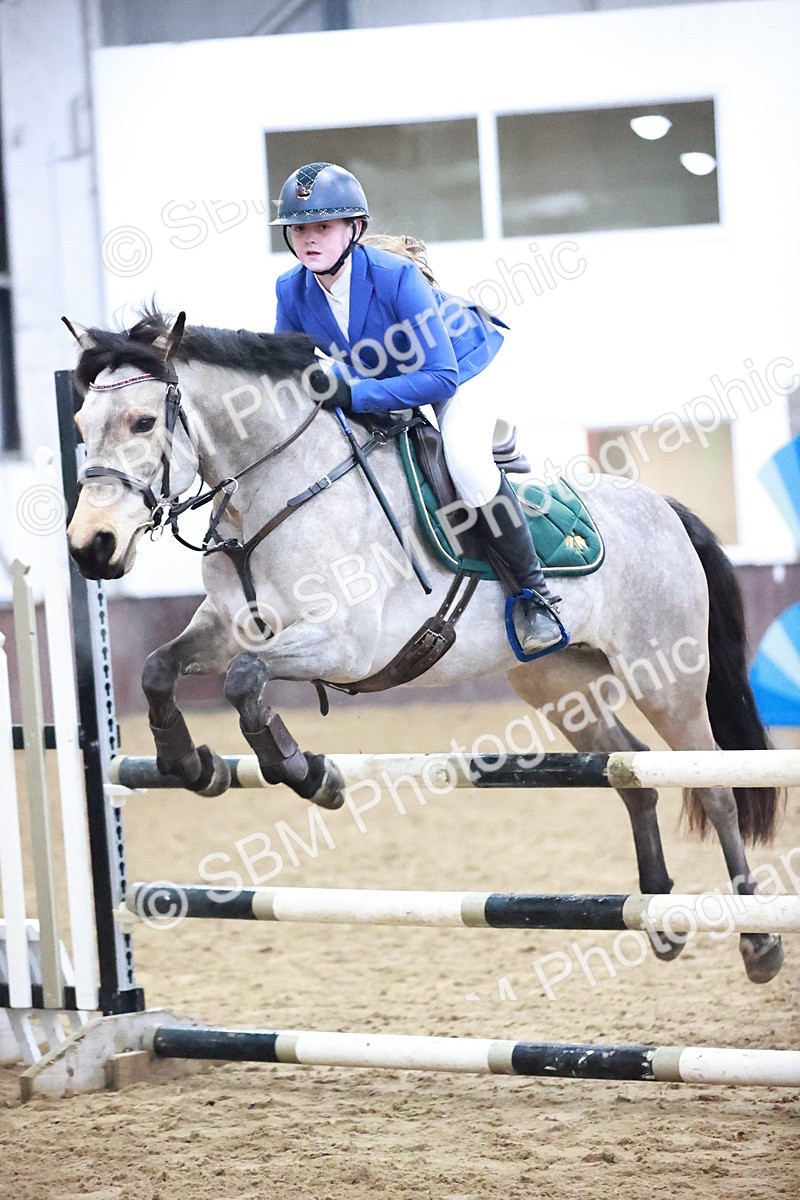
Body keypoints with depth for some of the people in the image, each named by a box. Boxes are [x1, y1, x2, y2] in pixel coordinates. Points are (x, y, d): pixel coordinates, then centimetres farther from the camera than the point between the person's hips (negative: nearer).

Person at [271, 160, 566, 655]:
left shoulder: (397, 276, -35)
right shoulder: (292, 291, -19)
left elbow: (440, 376, -37)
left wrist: (354, 394, -45)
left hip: (460, 367, -7)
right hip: (374, 382, 7)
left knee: (467, 464, -31)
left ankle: (534, 591, -16)